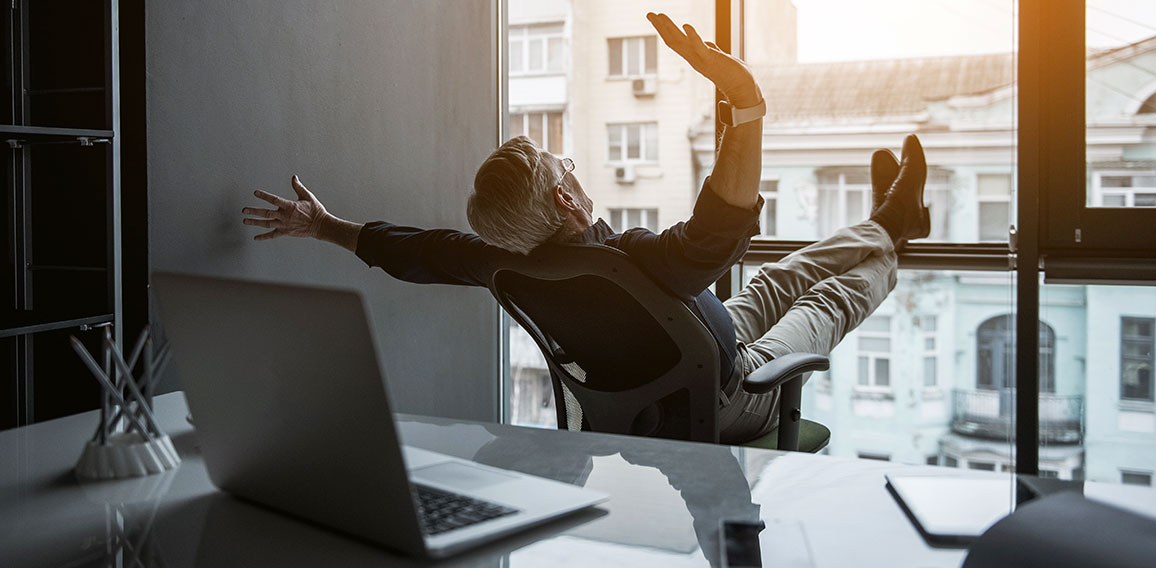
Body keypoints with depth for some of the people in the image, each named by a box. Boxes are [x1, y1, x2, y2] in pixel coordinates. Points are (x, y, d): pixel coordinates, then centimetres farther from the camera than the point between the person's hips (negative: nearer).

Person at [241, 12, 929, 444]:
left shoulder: (513, 263, -23)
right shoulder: (633, 260, -45)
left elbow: (420, 251, -9)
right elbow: (719, 231, -62)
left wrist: (326, 225, 5)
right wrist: (746, 103, -72)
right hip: (736, 399, -7)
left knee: (779, 279, 25)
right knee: (840, 288, 16)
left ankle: (884, 221, 48)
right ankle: (889, 229, 47)